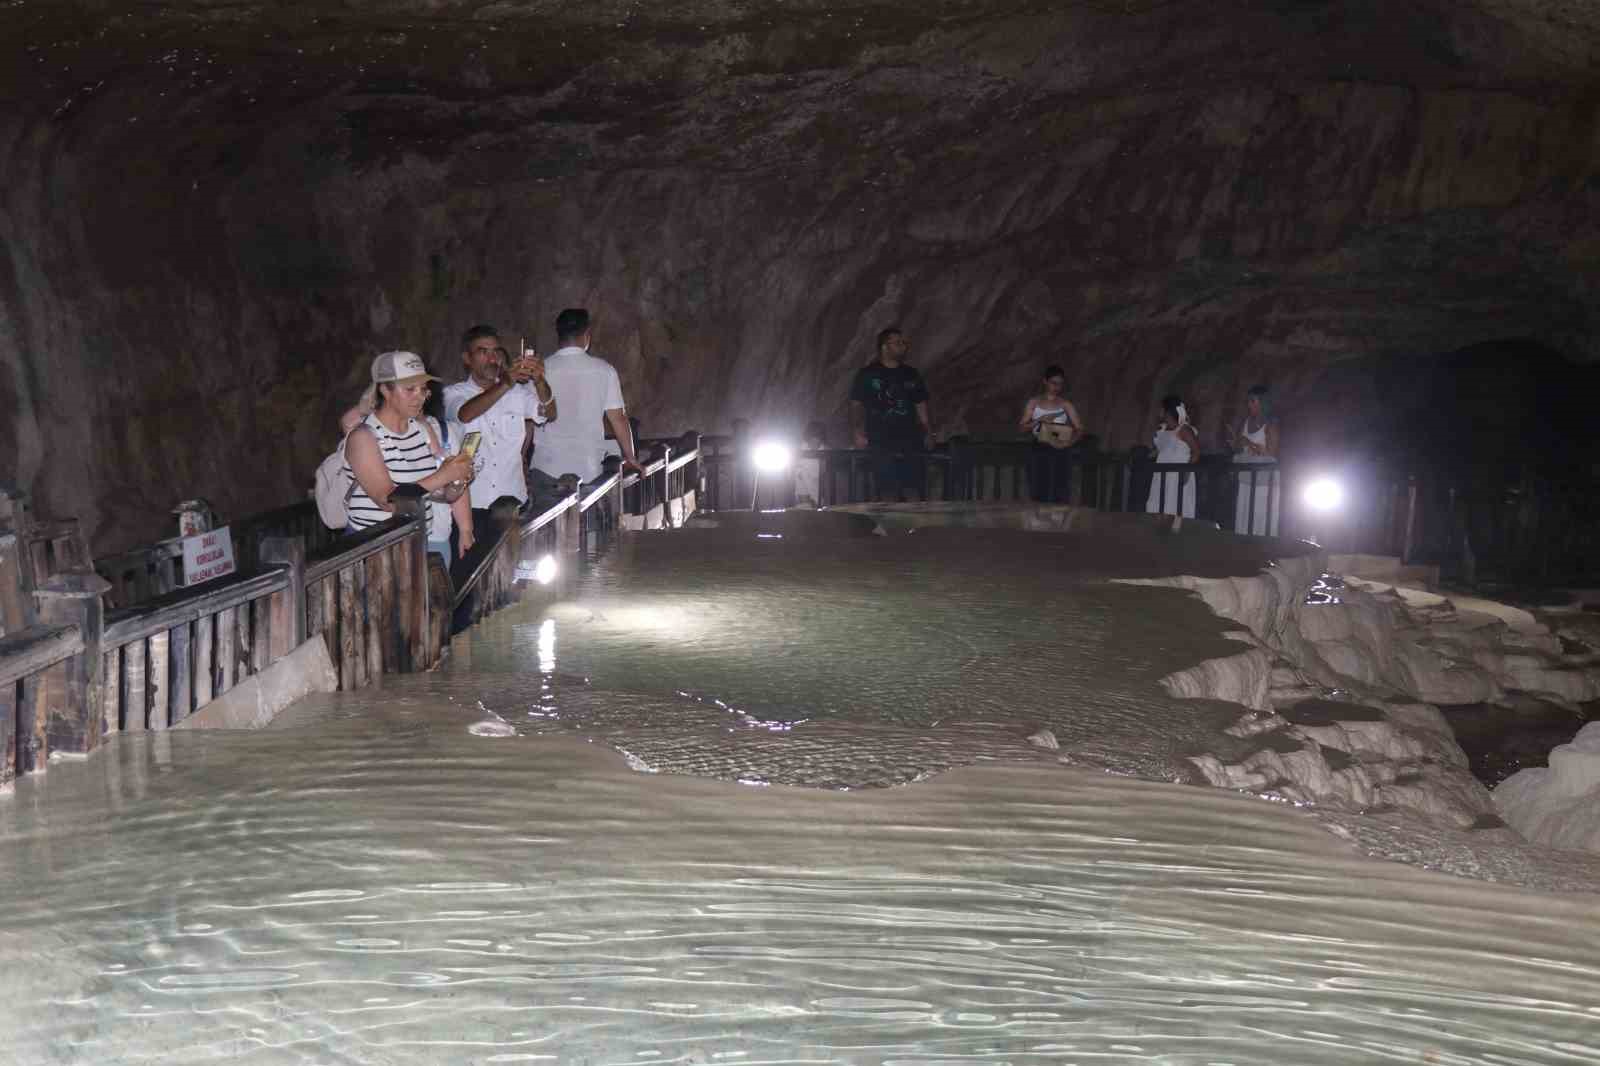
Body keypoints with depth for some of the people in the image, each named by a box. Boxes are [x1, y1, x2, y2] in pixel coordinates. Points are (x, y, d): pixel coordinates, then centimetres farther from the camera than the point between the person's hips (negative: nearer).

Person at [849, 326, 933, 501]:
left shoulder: (911, 374, 15)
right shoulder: (867, 374, 3)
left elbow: (921, 406, 17)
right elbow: (856, 405, 2)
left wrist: (928, 432, 7)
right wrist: (857, 432, -12)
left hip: (910, 441, 4)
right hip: (882, 443, -3)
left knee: (914, 492, -4)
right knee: (888, 492, -7)